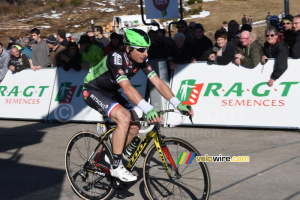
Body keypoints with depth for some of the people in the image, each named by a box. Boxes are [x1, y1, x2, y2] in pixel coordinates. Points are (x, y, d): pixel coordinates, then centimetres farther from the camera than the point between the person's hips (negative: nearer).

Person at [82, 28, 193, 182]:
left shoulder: (141, 60, -12)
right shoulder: (116, 58, -33)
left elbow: (158, 83, -18)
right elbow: (126, 87, -44)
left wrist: (178, 104, -30)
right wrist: (147, 109, -55)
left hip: (110, 92, 8)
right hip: (93, 91, -8)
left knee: (134, 127, -1)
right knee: (124, 117, -29)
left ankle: (112, 156, 22)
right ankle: (116, 166, -18)